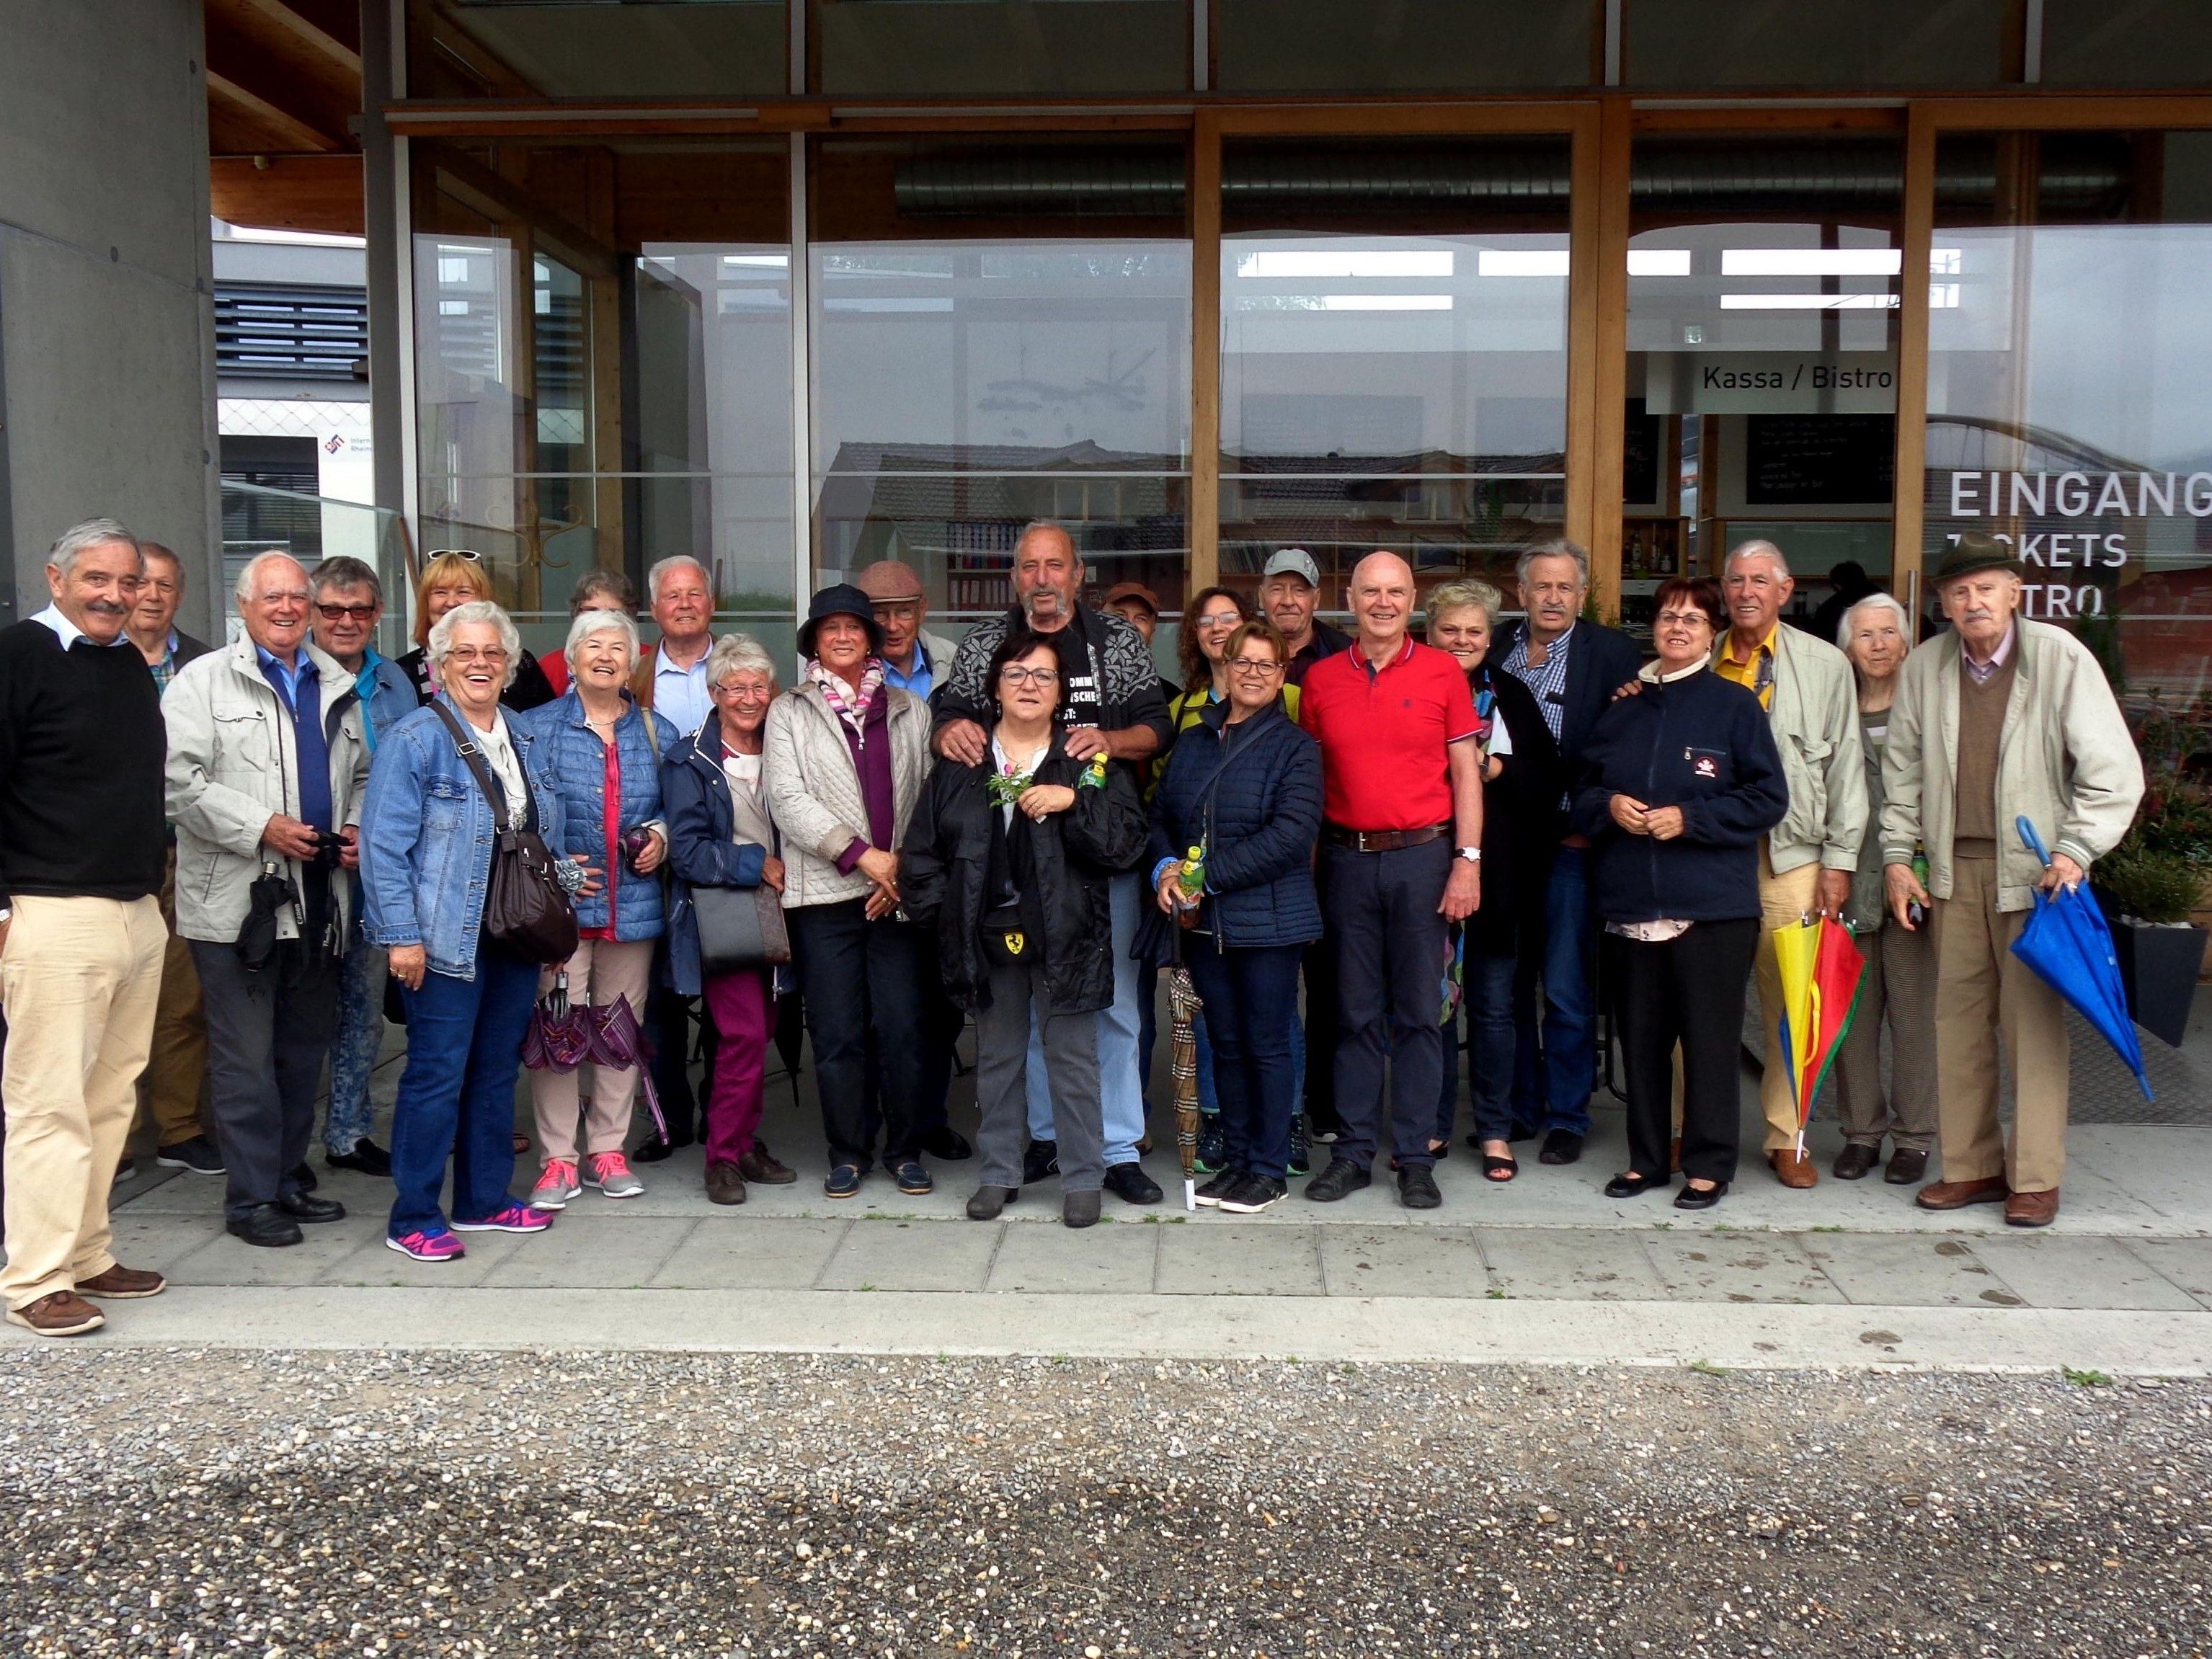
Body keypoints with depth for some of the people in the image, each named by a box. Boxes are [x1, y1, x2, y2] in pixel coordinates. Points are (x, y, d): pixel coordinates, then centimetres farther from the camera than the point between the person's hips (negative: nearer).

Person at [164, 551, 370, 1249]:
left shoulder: (337, 686, 15)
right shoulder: (204, 681, -1)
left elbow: (362, 775, 23)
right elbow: (179, 779, -11)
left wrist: (357, 830, 5)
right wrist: (262, 826, -17)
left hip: (319, 899, 6)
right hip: (238, 901, -5)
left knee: (304, 1049, 13)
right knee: (246, 1058, -2)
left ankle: (291, 1177, 25)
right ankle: (252, 1197, 8)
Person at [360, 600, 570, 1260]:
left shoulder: (523, 739, 14)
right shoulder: (415, 739, -8)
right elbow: (384, 845, -12)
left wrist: (566, 877, 10)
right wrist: (402, 935, -17)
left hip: (515, 937, 7)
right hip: (447, 941, -7)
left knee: (497, 1071, 14)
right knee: (436, 1075, -3)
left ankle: (485, 1200, 26)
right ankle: (413, 1219, 8)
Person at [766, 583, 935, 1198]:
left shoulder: (909, 710, 14)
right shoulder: (789, 712, 8)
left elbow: (928, 798, 8)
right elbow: (788, 801, -4)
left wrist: (905, 872, -4)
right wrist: (864, 855, -11)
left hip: (898, 892, 1)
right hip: (825, 893, -1)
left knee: (902, 1027, -1)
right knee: (836, 1032, 3)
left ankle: (905, 1149, 14)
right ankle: (847, 1152, 16)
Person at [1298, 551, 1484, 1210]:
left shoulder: (1442, 672, 1)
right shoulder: (1321, 679, 6)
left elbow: (1466, 773, 1)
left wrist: (1468, 861, -5)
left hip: (1423, 857, -2)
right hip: (1347, 859, 2)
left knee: (1418, 1012, 4)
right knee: (1356, 1012, 8)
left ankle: (1416, 1157, 12)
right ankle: (1353, 1151, 16)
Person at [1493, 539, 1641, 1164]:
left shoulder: (1612, 653, -1)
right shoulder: (1495, 649, 9)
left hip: (1569, 846, -4)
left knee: (1567, 991, 2)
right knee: (1505, 984, 11)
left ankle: (1566, 1118, 14)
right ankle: (1518, 1108, 24)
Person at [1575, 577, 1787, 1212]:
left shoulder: (1735, 705, 0)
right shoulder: (1625, 708, 14)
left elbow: (1768, 798, -4)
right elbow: (1584, 789, 18)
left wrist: (1690, 819, -14)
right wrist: (1608, 806, -4)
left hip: (1713, 904, -4)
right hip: (1633, 901, 4)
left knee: (1709, 1038, 1)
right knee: (1640, 1036, 10)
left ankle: (1709, 1165, 12)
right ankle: (1646, 1158, 22)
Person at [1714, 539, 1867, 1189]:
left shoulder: (1825, 665, 8)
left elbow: (1846, 767, 6)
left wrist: (1839, 860, 1)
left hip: (1791, 855, 0)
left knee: (1790, 1001, 0)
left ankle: (1787, 1137, 11)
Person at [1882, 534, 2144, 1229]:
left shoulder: (2061, 658, -6)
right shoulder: (1924, 668, 5)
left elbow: (2114, 768, -6)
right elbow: (1902, 770, 14)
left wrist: (2075, 850, -14)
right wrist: (1898, 853, 8)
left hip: (2034, 867, -4)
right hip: (1954, 866, 4)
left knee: (2033, 1021, -2)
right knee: (1958, 1015, 6)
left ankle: (2036, 1178, 7)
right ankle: (1972, 1165, 16)